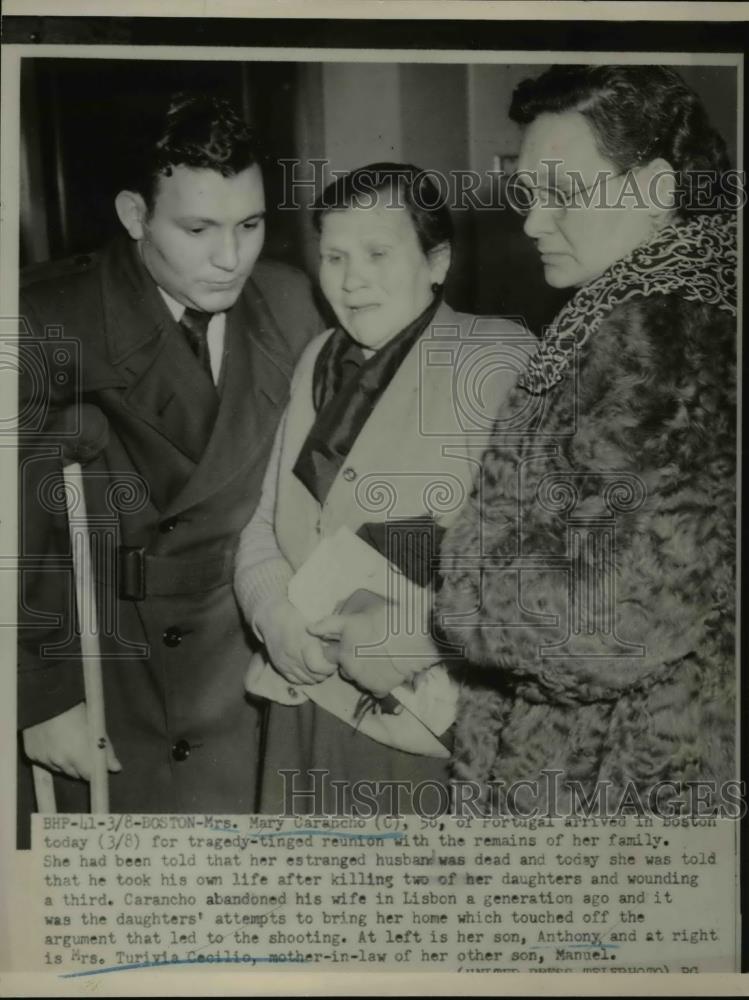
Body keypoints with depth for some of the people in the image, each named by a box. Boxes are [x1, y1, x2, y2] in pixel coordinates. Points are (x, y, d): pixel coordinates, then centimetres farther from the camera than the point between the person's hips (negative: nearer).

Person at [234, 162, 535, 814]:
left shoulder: (503, 362, -10)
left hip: (432, 727, -5)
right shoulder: (317, 362, 11)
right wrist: (275, 615, -7)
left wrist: (405, 635, -21)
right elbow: (264, 522, 11)